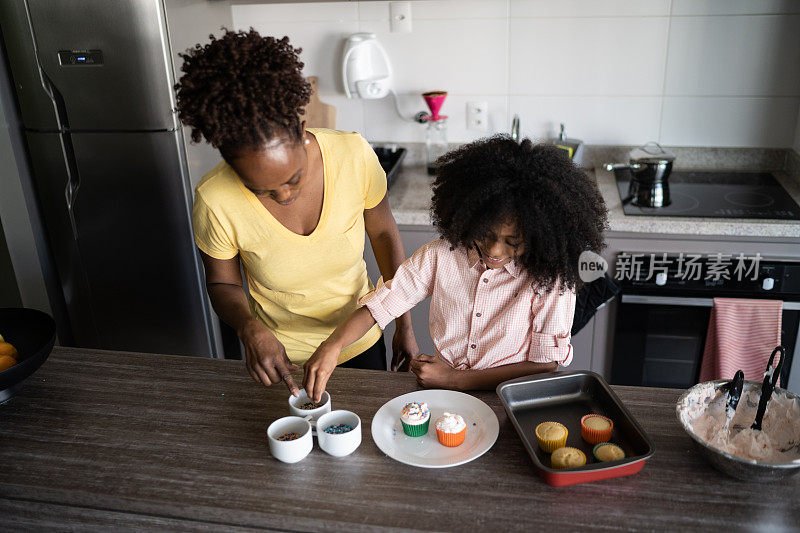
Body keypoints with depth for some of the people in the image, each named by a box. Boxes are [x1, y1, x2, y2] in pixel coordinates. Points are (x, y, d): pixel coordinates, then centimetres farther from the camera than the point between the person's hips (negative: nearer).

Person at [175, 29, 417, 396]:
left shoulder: (353, 155, -25)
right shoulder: (215, 200, -28)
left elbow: (383, 233, -7)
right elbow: (223, 283, -9)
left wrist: (404, 325, -2)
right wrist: (250, 330, -30)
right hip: (282, 358, -1)